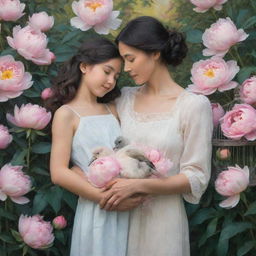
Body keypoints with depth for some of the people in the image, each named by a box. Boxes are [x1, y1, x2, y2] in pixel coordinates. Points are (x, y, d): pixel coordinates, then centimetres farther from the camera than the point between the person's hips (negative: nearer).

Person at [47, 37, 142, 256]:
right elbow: (59, 173, -12)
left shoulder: (112, 111, 12)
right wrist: (106, 198, -15)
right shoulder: (67, 114, -5)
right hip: (96, 210, -5)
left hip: (127, 208, 5)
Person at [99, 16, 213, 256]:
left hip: (163, 217, -4)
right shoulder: (125, 99, 5)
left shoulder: (194, 105, -10)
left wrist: (137, 185, -21)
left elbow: (196, 178, -12)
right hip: (122, 215, 4)